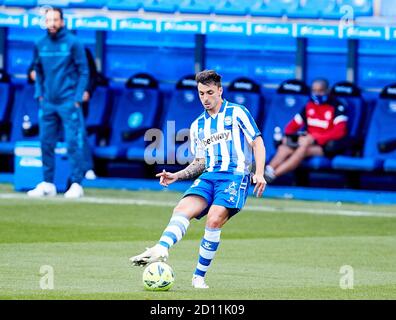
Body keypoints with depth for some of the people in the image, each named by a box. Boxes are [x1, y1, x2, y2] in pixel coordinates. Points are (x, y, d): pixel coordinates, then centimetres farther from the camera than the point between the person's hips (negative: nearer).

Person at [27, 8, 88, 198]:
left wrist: (78, 98, -9)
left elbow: (83, 72, -4)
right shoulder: (40, 45, 7)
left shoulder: (73, 43, -6)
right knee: (46, 143, 7)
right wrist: (39, 94, 8)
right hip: (47, 102, 5)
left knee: (73, 142, -7)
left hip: (68, 102, -5)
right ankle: (47, 184, 15)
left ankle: (76, 184, -4)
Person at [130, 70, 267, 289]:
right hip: (209, 176, 5)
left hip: (235, 176, -5)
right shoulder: (197, 126, 22)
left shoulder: (237, 113, 5)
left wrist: (259, 173, -12)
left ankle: (199, 276, -18)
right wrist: (176, 176, 10)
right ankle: (160, 250, -47)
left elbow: (257, 142, 1)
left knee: (214, 219, -26)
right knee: (183, 209, -24)